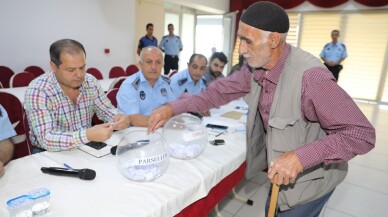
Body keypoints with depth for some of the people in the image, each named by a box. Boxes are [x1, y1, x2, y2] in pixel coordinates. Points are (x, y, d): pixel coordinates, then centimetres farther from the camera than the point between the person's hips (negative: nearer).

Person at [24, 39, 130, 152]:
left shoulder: (90, 82, -4)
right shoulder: (38, 91, -19)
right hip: (52, 154, -3)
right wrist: (88, 135, -40)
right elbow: (47, 139, -27)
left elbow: (107, 110, 5)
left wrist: (118, 117, -18)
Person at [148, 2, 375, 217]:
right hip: (282, 172, 7)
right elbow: (220, 91, -3)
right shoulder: (255, 67, -10)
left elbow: (362, 134, -30)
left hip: (310, 180, -6)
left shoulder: (310, 76, -34)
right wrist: (173, 108, -12)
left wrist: (300, 157, -38)